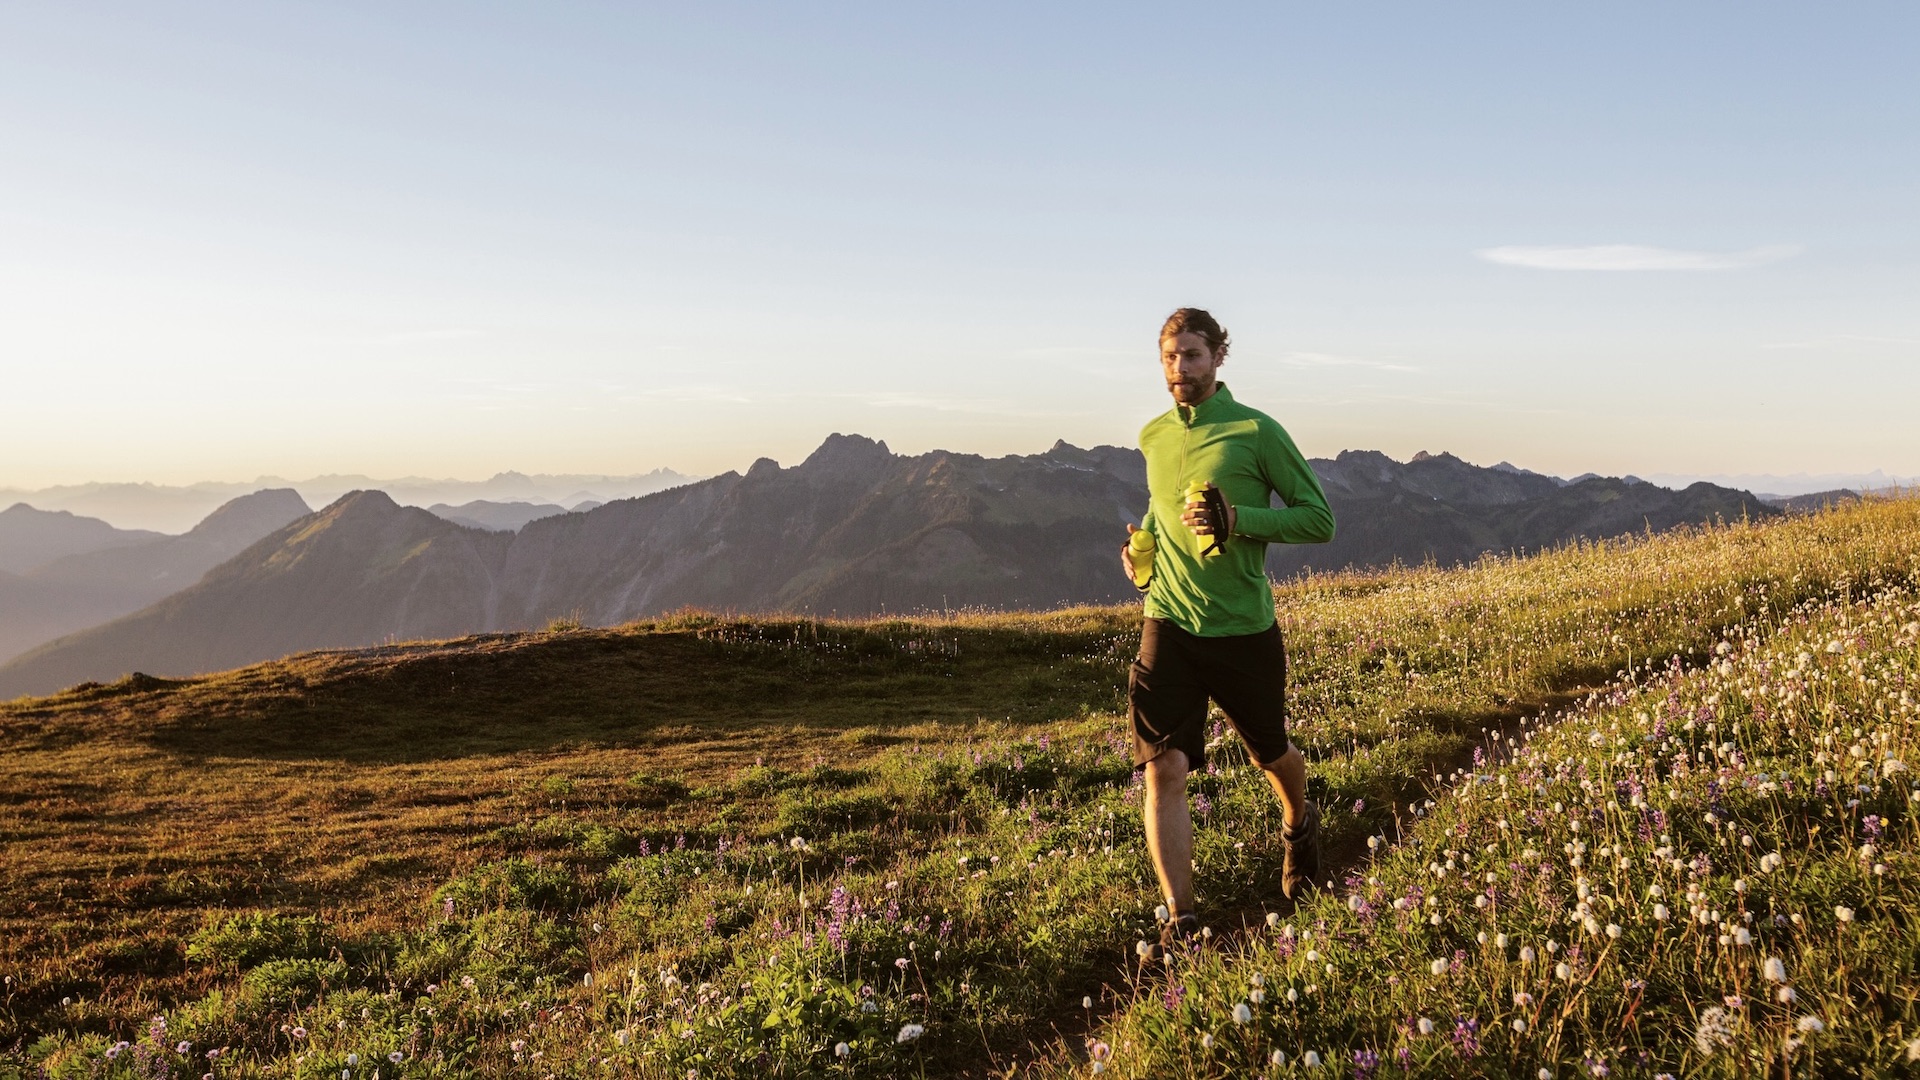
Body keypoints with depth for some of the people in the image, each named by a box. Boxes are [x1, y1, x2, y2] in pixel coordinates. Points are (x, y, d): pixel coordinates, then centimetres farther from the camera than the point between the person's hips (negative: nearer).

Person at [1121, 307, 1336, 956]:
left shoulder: (1256, 431, -9)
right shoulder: (1152, 437, 7)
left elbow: (1319, 519, -9)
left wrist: (1237, 518, -22)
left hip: (1244, 628, -2)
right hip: (1169, 625, 3)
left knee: (1271, 752, 19)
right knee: (1163, 768, -11)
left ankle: (1299, 827, 53)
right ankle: (1180, 921, -6)